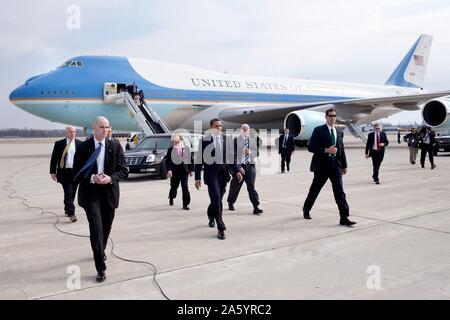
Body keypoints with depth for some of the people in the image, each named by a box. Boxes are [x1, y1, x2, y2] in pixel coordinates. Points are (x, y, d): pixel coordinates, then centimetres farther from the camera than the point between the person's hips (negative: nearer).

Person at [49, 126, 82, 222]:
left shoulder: (80, 144, 5)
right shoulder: (59, 144, 2)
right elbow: (54, 159, 4)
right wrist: (53, 172, 1)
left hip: (76, 172, 2)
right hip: (64, 172, -2)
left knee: (72, 193, 11)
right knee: (68, 193, -9)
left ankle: (67, 210, 30)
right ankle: (71, 213, -10)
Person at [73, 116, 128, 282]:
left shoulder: (115, 146, 1)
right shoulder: (83, 147, -2)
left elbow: (123, 169, 0)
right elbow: (77, 171, -1)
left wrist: (110, 178, -18)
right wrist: (92, 178, -19)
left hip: (109, 192, 3)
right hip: (90, 193, -2)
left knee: (106, 228, 17)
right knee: (96, 229, -12)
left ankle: (100, 251, 46)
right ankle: (101, 268, -5)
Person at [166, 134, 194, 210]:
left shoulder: (186, 149, 6)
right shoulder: (171, 150, -1)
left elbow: (190, 159, 12)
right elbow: (168, 161, -6)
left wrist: (191, 170, 11)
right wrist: (169, 170, -18)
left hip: (184, 170, 1)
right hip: (175, 171, -1)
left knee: (185, 187, -7)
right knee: (174, 186, 14)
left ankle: (185, 204, -3)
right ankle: (171, 198, 45)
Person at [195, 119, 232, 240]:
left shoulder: (225, 139, 7)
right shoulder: (204, 140, -5)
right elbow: (199, 160, -4)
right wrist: (197, 178, -7)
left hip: (223, 172, 4)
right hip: (211, 172, -4)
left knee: (217, 199, 14)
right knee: (216, 199, -11)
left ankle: (211, 215, 45)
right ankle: (221, 228, -6)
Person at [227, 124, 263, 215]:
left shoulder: (253, 140, 10)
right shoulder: (236, 140, -3)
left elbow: (257, 153, 11)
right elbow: (234, 155, -8)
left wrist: (250, 152, -11)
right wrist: (238, 168, -15)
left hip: (250, 166, 2)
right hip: (239, 166, -2)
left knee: (251, 187, -6)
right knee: (235, 186, 12)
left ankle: (256, 207, -9)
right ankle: (230, 203, 35)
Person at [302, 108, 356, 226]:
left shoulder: (339, 133, 13)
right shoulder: (319, 130, -4)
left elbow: (341, 150, 19)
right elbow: (310, 147, -11)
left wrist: (344, 165, 17)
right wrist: (326, 150, -20)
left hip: (335, 164, 4)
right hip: (322, 164, -4)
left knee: (340, 191, -4)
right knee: (315, 189, 10)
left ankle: (344, 218, -4)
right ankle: (306, 209, 33)